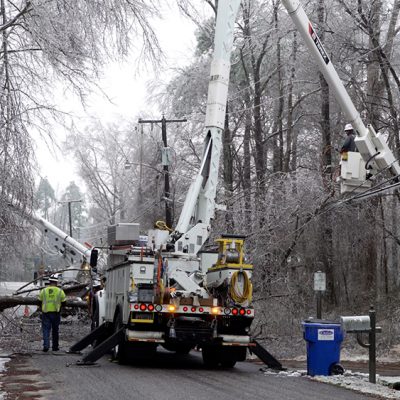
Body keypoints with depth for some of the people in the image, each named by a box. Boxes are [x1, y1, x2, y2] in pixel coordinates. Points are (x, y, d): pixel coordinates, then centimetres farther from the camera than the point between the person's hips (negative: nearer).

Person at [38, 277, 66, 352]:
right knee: (55, 331, 12)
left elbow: (40, 300, 8)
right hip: (56, 312, 0)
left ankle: (46, 345, -16)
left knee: (46, 330, 0)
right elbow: (63, 301, 5)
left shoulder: (43, 290, 4)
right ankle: (55, 347, 18)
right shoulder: (60, 291, 2)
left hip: (45, 312, 0)